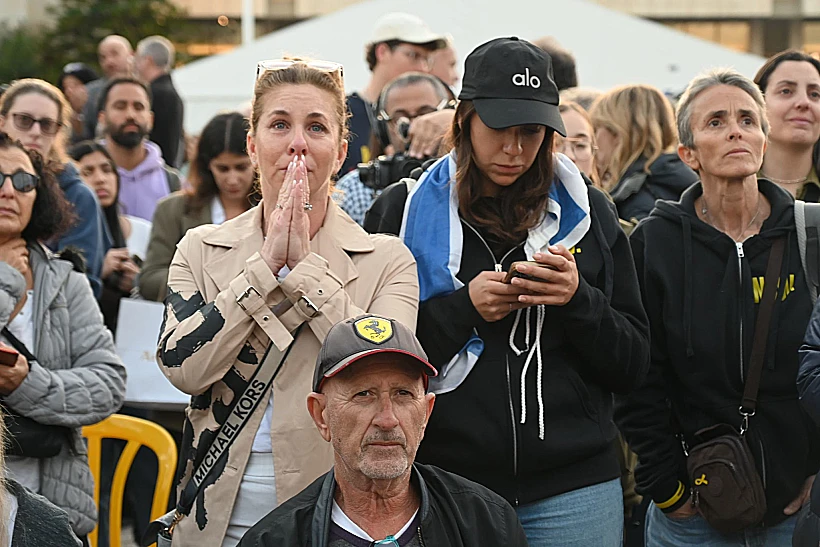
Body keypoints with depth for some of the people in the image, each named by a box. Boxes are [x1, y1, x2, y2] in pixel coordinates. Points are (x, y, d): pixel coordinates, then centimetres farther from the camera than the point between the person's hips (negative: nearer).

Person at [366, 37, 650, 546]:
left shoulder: (586, 211, 7)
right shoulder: (406, 211, 2)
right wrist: (462, 308, -13)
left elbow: (632, 366, 6)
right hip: (450, 481, -1)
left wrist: (579, 299, -11)